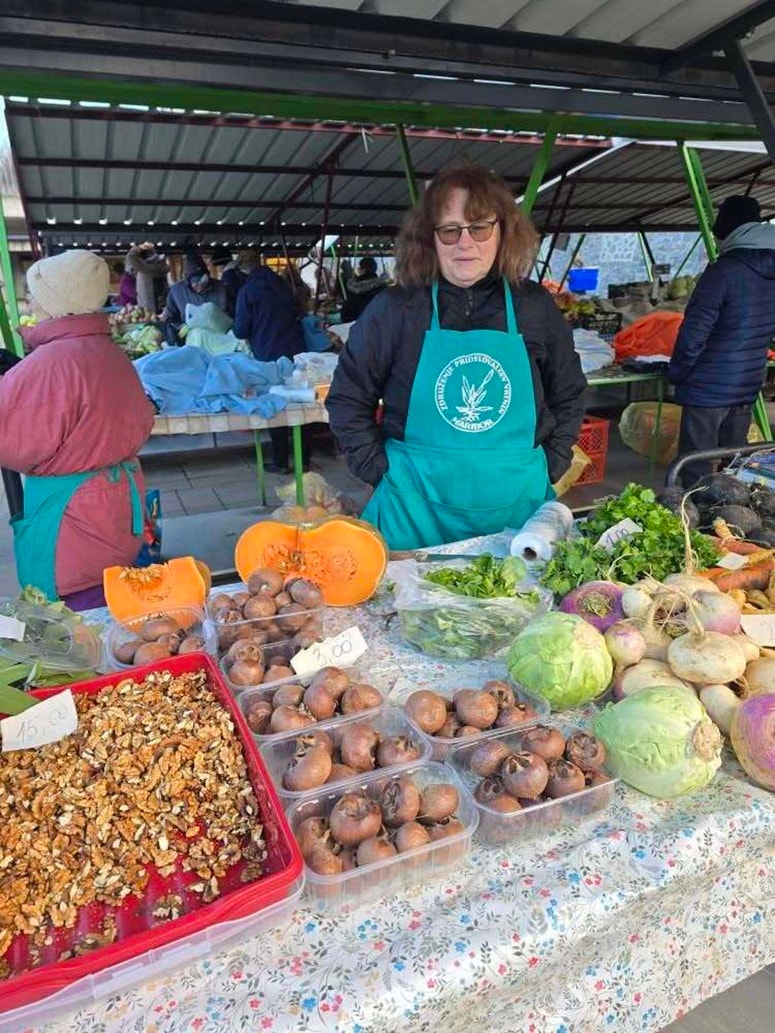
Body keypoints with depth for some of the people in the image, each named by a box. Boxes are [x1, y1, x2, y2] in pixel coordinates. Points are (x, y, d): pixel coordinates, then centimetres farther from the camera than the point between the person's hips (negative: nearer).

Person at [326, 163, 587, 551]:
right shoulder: (393, 310, -4)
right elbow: (347, 398, 2)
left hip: (518, 502, 3)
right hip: (416, 506, -2)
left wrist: (548, 467, 4)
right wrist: (380, 469, -4)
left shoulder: (537, 308, 3)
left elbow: (568, 396, 13)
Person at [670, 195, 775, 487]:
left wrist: (676, 375, -5)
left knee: (695, 470, -1)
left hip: (709, 388, -8)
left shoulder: (723, 271, -16)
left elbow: (693, 334, -17)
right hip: (749, 386, 8)